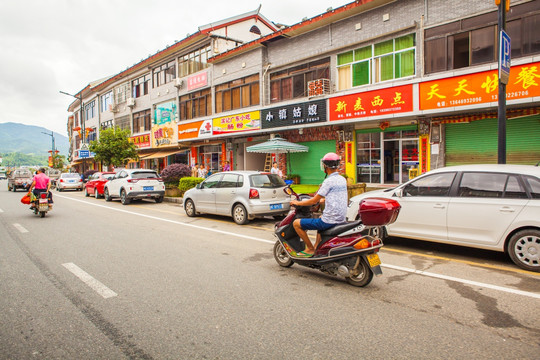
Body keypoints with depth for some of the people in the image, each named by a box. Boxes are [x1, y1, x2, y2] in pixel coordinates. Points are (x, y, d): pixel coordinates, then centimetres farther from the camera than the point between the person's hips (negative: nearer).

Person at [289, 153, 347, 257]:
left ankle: (310, 249, 8)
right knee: (320, 218, 41)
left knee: (296, 223, -1)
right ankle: (317, 246, 38)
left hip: (329, 221, -9)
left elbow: (314, 201, -13)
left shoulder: (329, 181, -16)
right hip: (341, 219, 9)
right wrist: (322, 199, 37)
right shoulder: (343, 180, 9)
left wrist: (298, 203, 2)